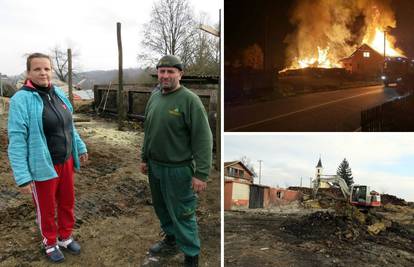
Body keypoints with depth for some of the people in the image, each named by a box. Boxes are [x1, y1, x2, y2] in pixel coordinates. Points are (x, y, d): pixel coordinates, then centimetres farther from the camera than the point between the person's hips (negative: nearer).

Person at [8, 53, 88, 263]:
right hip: (42, 166, -6)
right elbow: (17, 141, -19)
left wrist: (80, 147, 16)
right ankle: (50, 243, 37)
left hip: (65, 161, 6)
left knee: (67, 202, 20)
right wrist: (22, 177, -20)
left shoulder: (58, 93, 2)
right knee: (46, 209, 14)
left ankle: (65, 237, 42)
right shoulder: (21, 99, -17)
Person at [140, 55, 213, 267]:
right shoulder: (154, 97, 6)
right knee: (161, 208, 21)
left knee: (182, 215, 2)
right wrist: (145, 158, 18)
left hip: (177, 169, -7)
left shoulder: (190, 100, -16)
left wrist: (201, 173, -22)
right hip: (154, 166, 7)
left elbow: (203, 139, -19)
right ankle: (171, 239, 44)